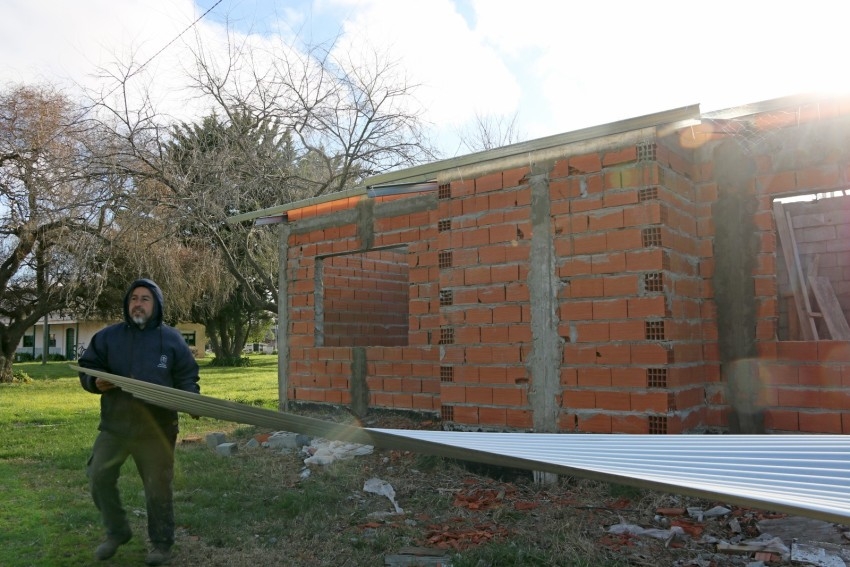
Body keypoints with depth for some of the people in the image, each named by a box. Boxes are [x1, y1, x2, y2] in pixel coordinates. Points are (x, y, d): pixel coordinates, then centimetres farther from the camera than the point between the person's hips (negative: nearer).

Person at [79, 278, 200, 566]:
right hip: (114, 424, 3)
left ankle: (161, 543, 23)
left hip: (156, 428, -2)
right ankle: (116, 532, 30)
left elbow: (186, 378, 3)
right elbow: (86, 369, 10)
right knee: (99, 477, 5)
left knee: (158, 486, 5)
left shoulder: (171, 339, 0)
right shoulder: (108, 336, 4)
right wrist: (96, 382, -13)